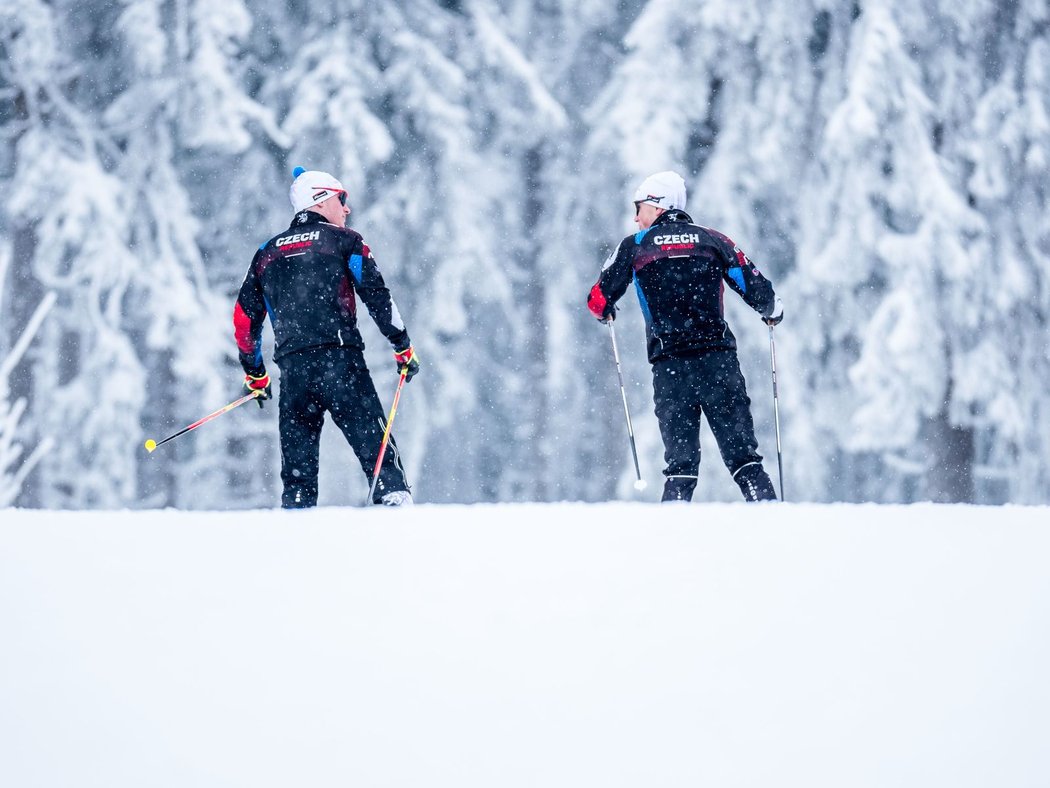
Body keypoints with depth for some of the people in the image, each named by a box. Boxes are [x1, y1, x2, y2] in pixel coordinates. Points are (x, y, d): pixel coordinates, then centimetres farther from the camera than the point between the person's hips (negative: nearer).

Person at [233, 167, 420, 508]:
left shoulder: (268, 252, 20)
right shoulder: (344, 240, 7)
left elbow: (244, 317, 21)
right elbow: (376, 295, -2)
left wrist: (253, 373, 31)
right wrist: (403, 347, 3)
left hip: (292, 367, 4)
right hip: (339, 360, -4)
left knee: (297, 460, 7)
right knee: (374, 444, -6)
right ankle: (394, 500, -19)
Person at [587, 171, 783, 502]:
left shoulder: (634, 246, 6)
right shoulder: (712, 240, 9)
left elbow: (599, 301, 9)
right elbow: (755, 288, 7)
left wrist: (606, 312, 33)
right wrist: (773, 311, 29)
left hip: (669, 366, 0)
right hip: (718, 359, 1)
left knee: (681, 460, 5)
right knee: (742, 454, 1)